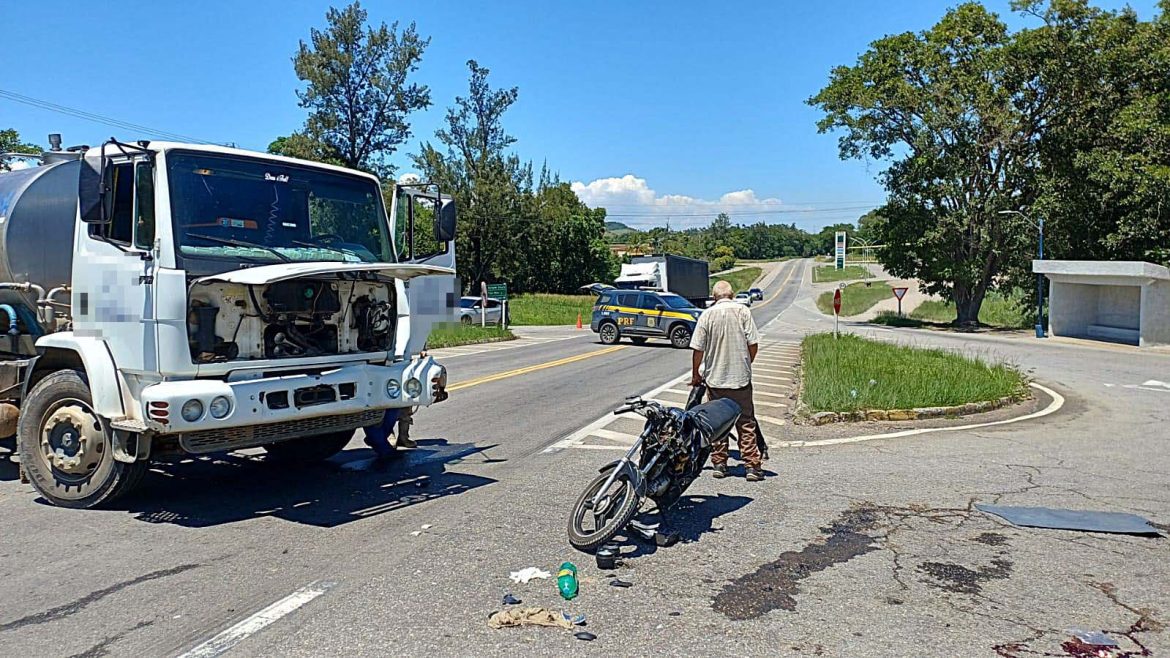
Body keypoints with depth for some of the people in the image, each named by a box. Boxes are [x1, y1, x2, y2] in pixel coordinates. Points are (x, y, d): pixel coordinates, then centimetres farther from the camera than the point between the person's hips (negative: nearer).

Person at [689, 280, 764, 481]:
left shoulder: (707, 315, -3)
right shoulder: (743, 311, -3)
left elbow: (698, 349, -3)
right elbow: (753, 344, -4)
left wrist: (696, 375, 9)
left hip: (714, 378, 0)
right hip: (741, 378, 0)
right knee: (746, 423, 5)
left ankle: (719, 464, 15)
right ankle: (752, 466, 1)